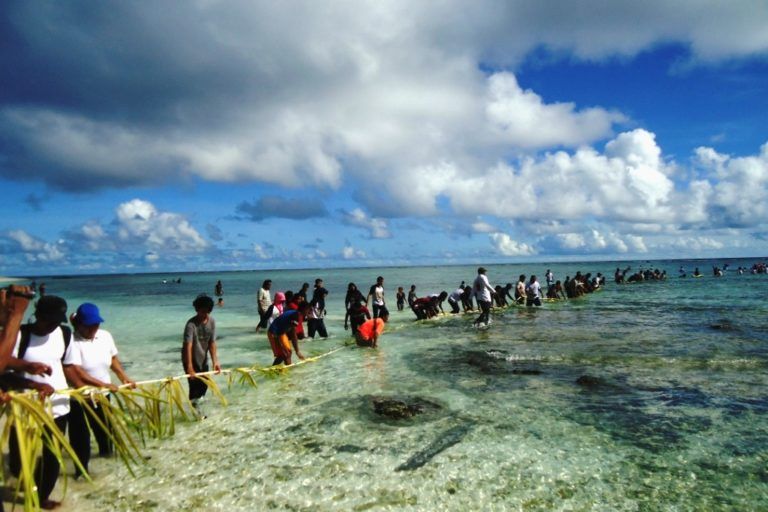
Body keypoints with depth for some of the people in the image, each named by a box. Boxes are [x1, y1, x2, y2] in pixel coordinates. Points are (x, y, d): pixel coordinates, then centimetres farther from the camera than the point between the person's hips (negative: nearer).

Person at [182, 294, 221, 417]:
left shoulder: (212, 321, -11)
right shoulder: (191, 324, -28)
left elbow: (212, 343, -10)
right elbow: (188, 346, -36)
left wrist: (215, 361, -18)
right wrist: (189, 367, -44)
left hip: (203, 358, 6)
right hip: (191, 359, -5)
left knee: (204, 384, 14)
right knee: (195, 384, -4)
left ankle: (197, 401, 39)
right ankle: (196, 407, 15)